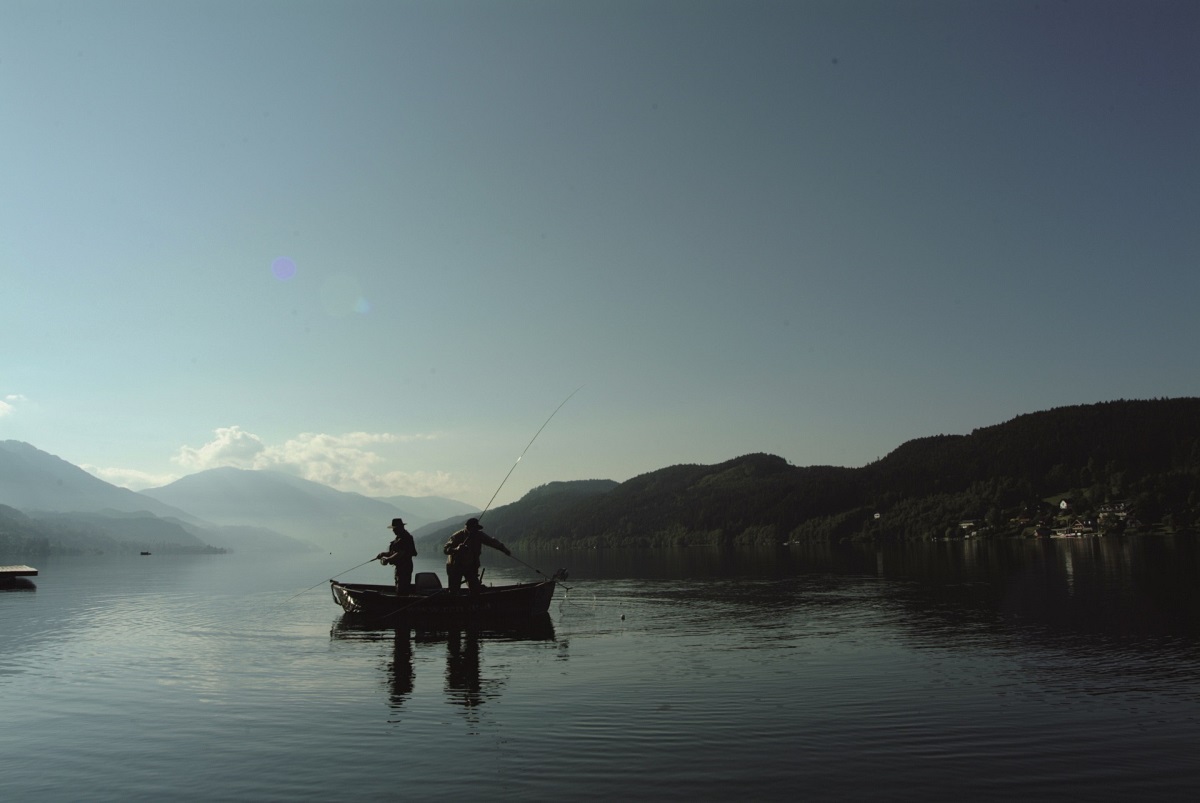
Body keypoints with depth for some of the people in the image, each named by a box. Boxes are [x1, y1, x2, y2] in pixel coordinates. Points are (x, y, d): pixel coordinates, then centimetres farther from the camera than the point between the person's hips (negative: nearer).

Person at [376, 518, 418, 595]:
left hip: (404, 566, -11)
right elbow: (394, 552, 19)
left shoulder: (405, 538, -16)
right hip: (400, 566, 11)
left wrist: (388, 559, -20)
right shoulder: (399, 537, 17)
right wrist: (384, 554, 6)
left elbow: (400, 554, -23)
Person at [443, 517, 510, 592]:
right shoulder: (457, 536, -17)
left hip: (471, 567, 4)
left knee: (475, 588, -6)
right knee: (454, 589, -4)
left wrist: (504, 549, -6)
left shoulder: (479, 535, -5)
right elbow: (445, 549, -19)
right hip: (456, 567, -4)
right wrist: (456, 549, -38)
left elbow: (492, 542, 1)